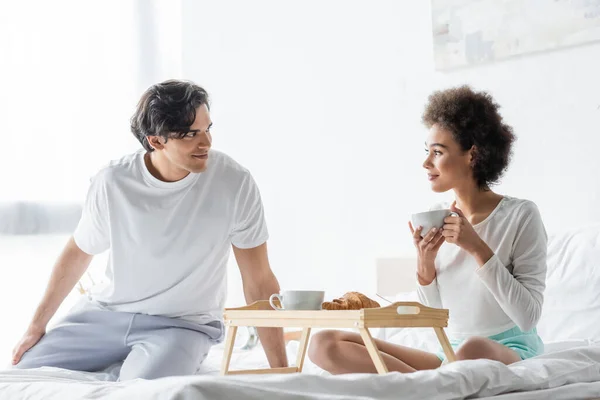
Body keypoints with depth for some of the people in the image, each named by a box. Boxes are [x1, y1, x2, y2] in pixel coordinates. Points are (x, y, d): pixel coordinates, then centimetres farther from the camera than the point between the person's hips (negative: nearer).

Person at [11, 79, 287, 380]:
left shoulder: (234, 183, -18)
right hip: (107, 312, 3)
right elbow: (78, 253, 6)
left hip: (184, 324, -3)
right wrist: (37, 325, 11)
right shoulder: (113, 183, -13)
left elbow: (259, 282, -11)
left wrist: (281, 370, -12)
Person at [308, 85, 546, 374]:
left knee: (474, 351, -44)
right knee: (324, 345, -11)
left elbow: (528, 316, -13)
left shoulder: (520, 215, -7)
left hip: (513, 353, -6)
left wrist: (478, 249, -18)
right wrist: (425, 263, -8)